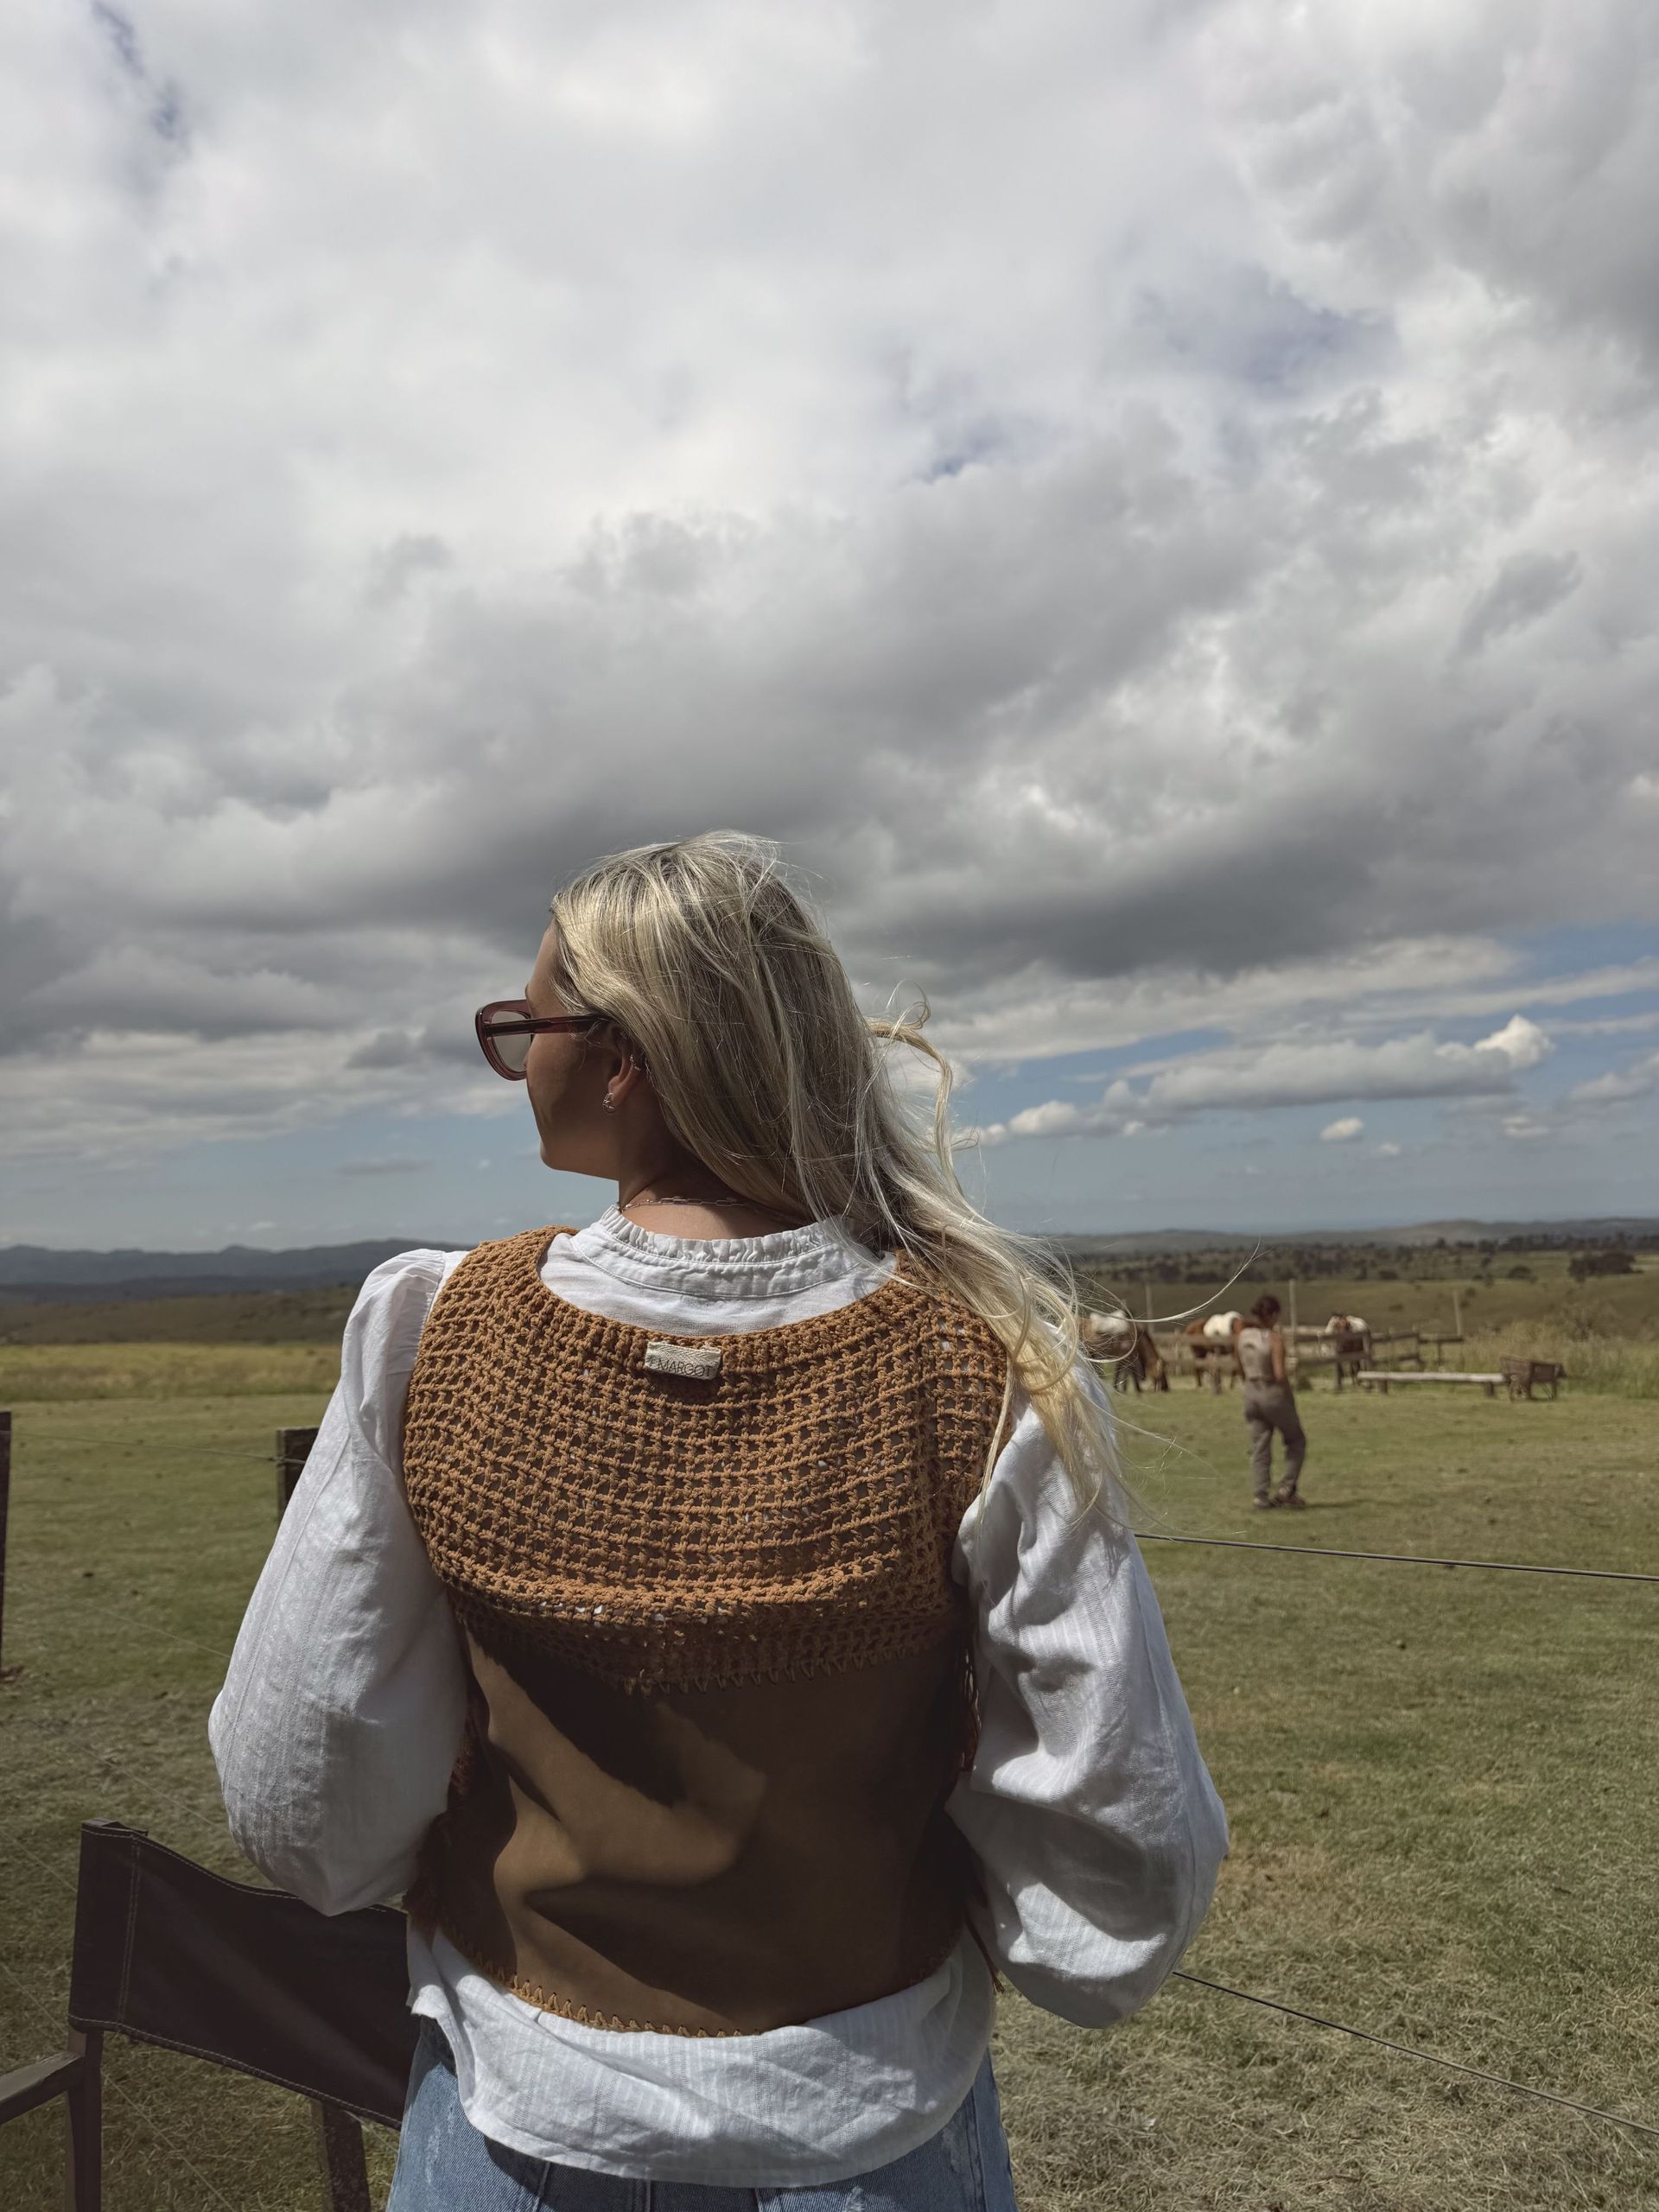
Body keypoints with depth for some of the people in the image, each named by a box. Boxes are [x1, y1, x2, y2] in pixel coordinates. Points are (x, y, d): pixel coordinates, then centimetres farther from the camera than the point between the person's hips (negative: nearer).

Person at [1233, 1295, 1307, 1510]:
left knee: (1259, 1448, 12)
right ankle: (1287, 1488, 11)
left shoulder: (1241, 1335, -1)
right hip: (1273, 1393, -5)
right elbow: (1280, 1374, -23)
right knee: (1296, 1440, 17)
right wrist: (1290, 1396, -8)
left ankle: (1261, 1497, 12)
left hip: (1251, 1393, 5)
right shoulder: (1274, 1338, -19)